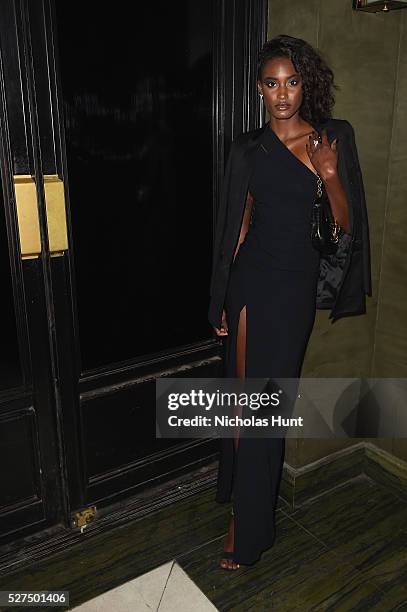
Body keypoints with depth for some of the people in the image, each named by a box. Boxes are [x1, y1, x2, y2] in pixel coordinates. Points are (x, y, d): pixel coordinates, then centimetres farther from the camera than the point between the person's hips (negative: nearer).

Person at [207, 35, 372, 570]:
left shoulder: (335, 137, 5)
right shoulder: (249, 149, 2)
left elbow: (347, 224, 3)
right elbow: (237, 225, 4)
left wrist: (330, 175, -15)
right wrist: (222, 301, 4)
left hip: (301, 284, 2)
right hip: (255, 280, -1)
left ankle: (247, 503, 31)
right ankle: (248, 525, 24)